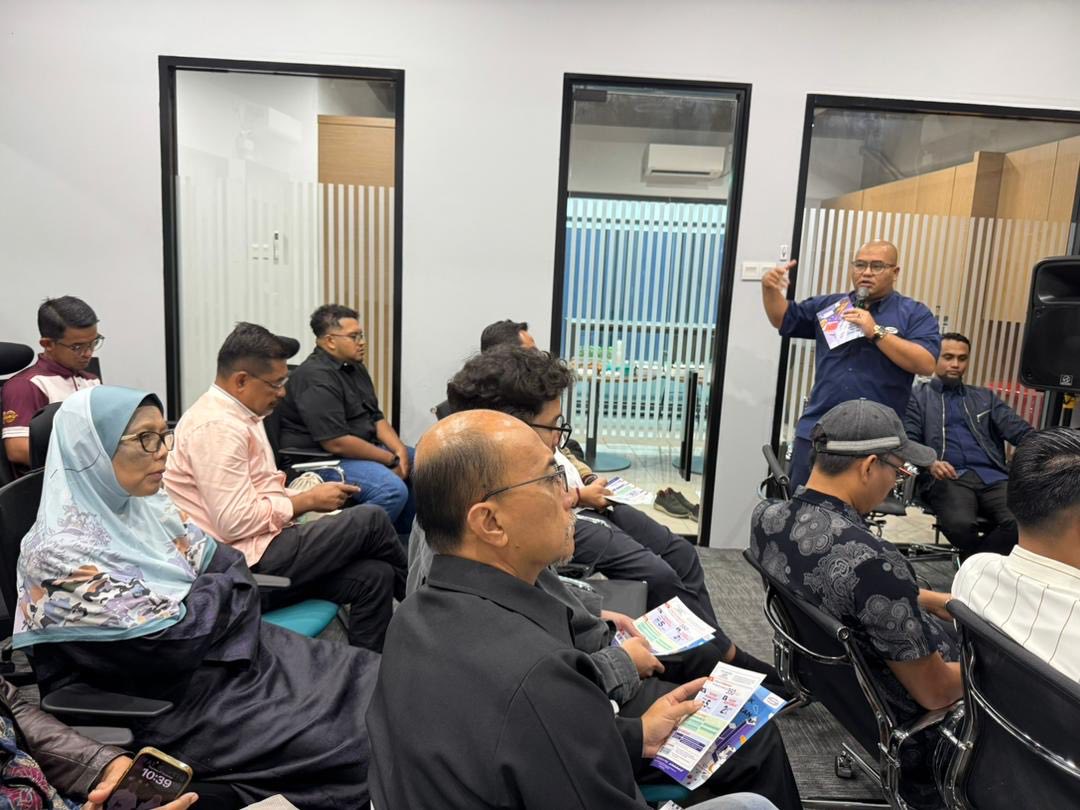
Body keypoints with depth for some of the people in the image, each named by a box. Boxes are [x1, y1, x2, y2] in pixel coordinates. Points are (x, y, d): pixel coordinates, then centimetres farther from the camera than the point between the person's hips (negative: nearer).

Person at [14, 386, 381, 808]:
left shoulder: (142, 502, 2)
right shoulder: (64, 554, -23)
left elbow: (231, 566, 6)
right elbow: (169, 641, -23)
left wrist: (202, 599, -14)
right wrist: (218, 590, -7)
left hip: (225, 653, 8)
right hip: (171, 699, -8)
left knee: (371, 681, -3)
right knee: (356, 740, -15)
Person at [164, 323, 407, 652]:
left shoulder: (240, 416, 14)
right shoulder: (216, 426, -18)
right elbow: (236, 521, -24)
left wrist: (310, 495, 4)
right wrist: (308, 501, -13)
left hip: (260, 552, 10)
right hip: (246, 566, -10)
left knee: (374, 575, -6)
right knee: (371, 520, -13)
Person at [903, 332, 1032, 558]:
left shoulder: (985, 397, 27)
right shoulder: (918, 397, 15)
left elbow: (1018, 430, 14)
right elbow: (908, 441, 3)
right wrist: (929, 463, -19)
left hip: (993, 476, 3)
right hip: (946, 478, -3)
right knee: (960, 523, -34)